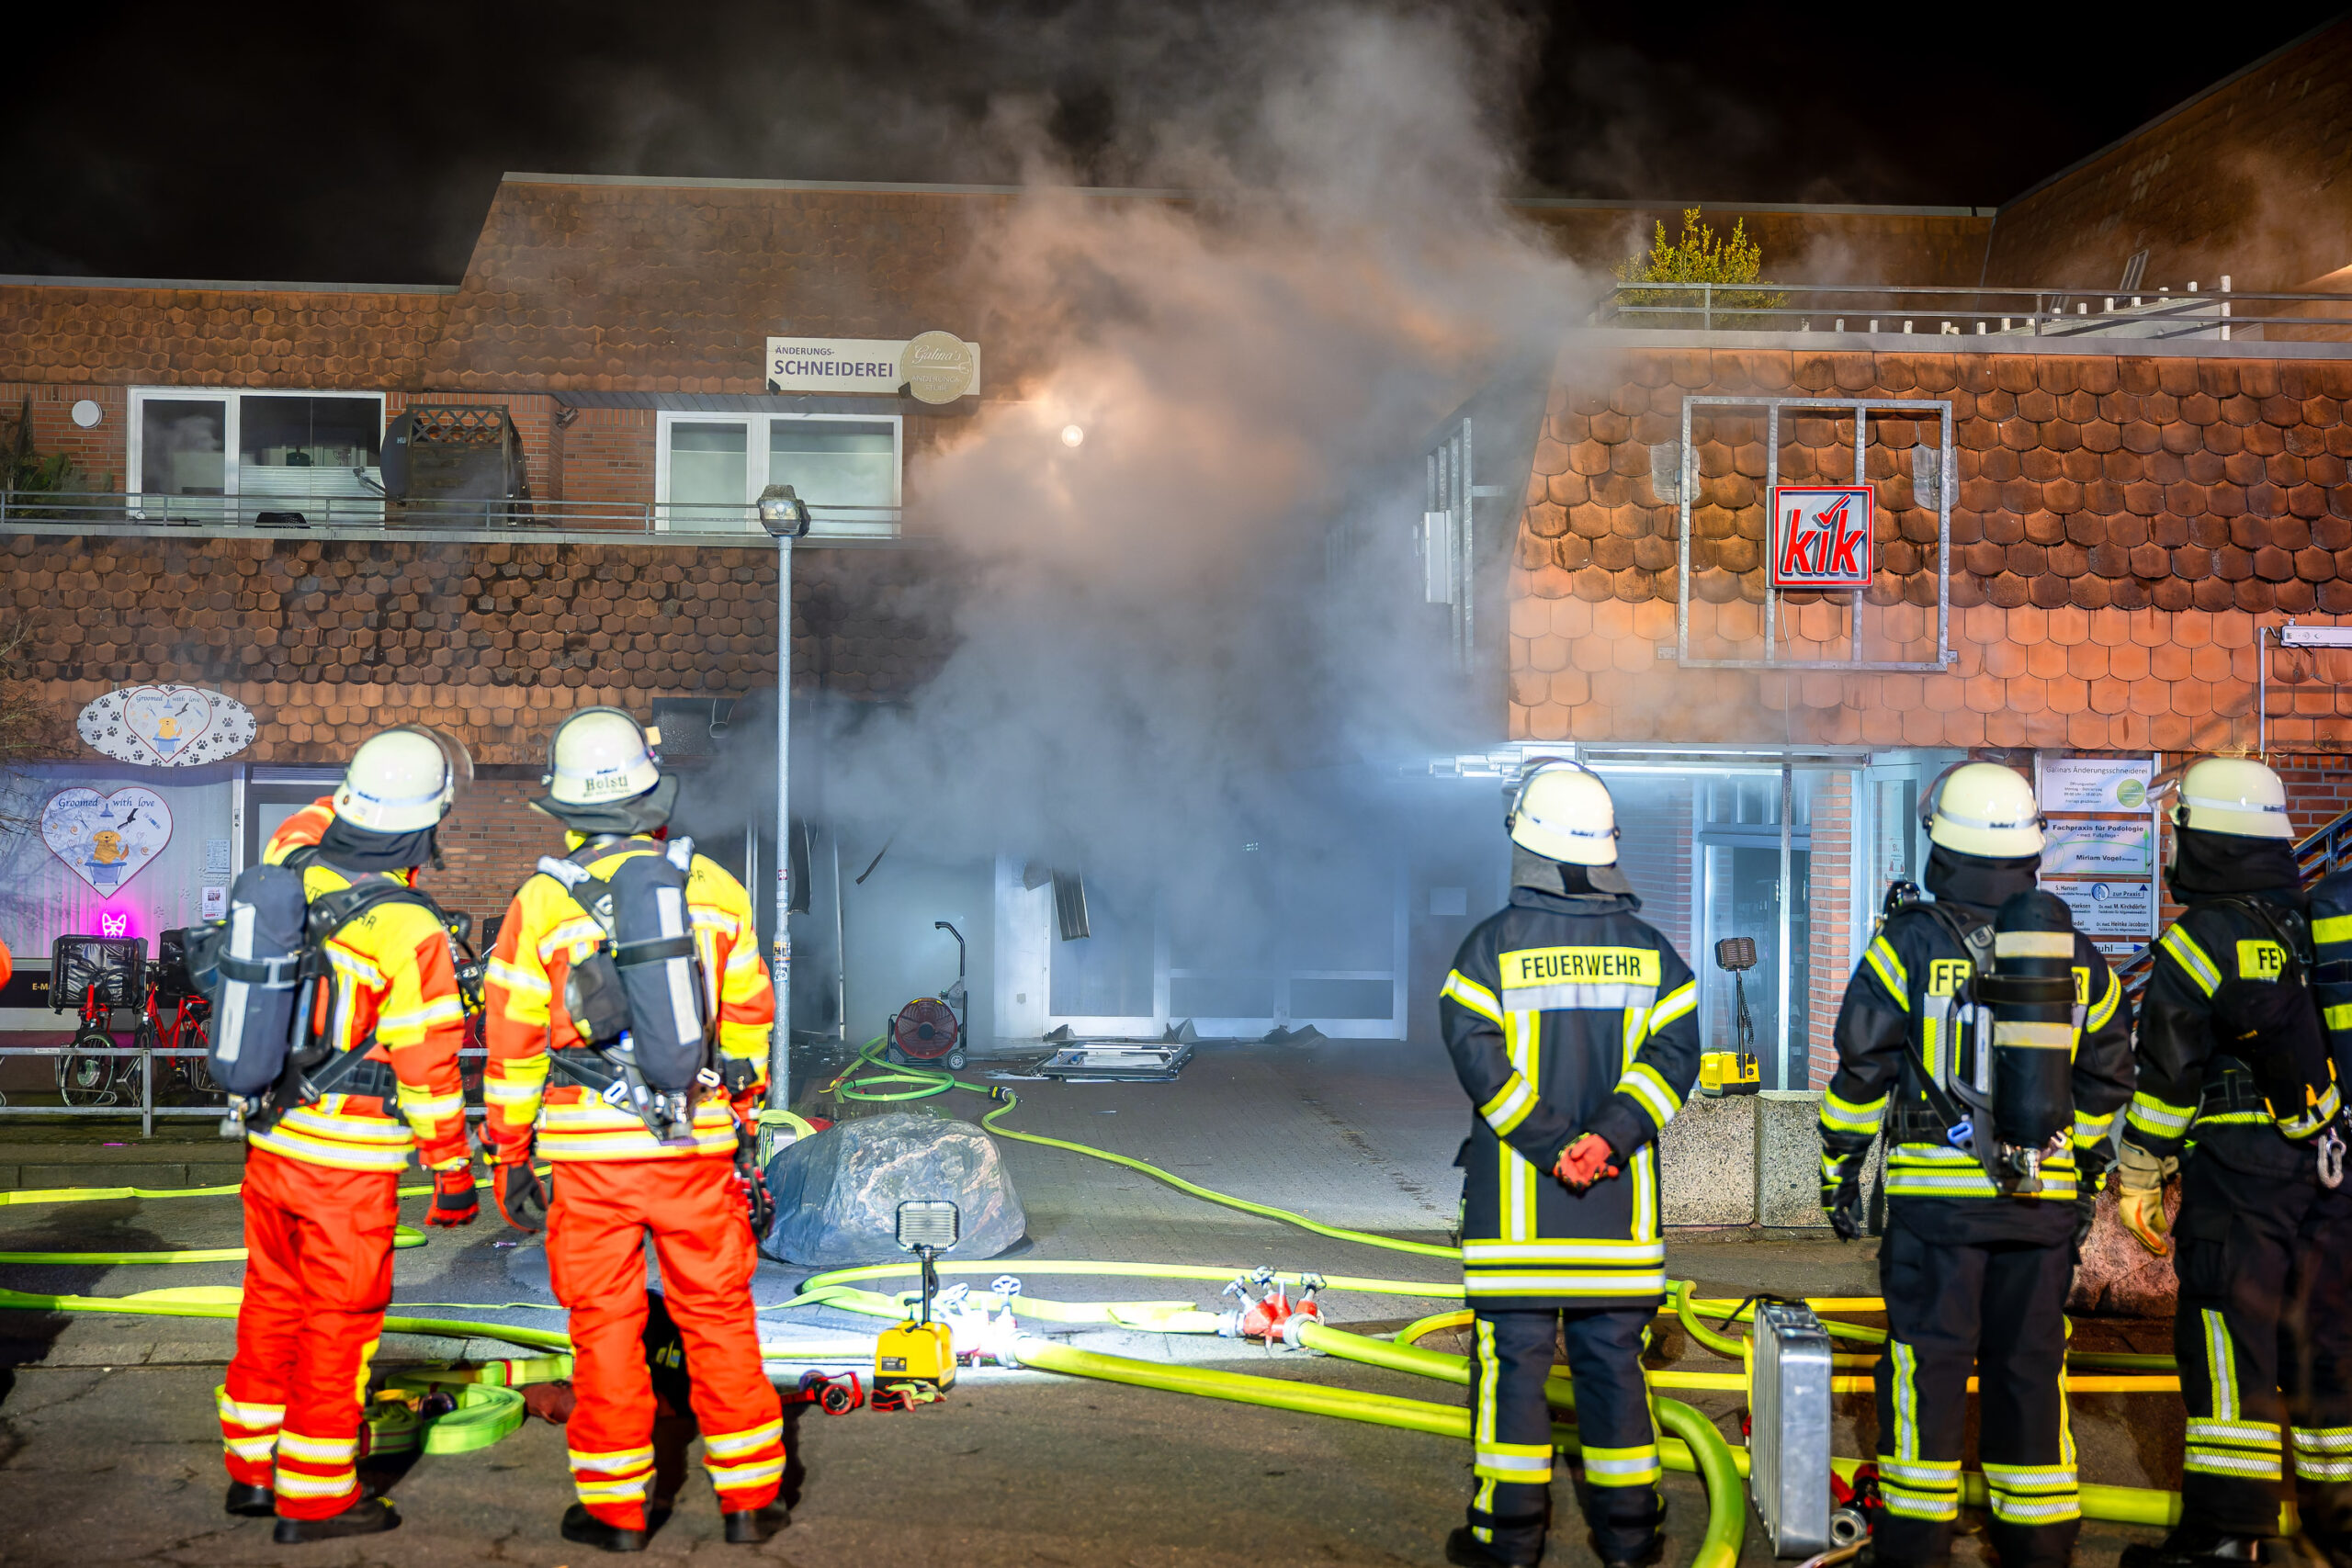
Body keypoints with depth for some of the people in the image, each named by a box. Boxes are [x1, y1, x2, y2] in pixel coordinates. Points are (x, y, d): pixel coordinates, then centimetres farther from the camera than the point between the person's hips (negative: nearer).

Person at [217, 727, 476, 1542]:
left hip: (270, 1135, 7)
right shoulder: (411, 933, -22)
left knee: (273, 1300, 20)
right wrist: (454, 1171, -8)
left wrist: (357, 792, 28)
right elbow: (428, 1067, -17)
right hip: (349, 1161, -7)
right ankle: (314, 1498, 15)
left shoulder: (289, 868, -6)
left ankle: (253, 1467, 33)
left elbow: (308, 829, 22)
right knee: (339, 1320, 6)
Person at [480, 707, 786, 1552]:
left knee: (605, 1325, 8)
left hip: (590, 1146, -2)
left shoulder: (541, 902, -6)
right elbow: (747, 1014, 9)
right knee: (718, 1316, 11)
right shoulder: (713, 887, 1)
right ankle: (748, 1496, 18)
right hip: (697, 1141, 2)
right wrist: (741, 1108, 22)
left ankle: (615, 1507, 16)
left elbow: (512, 1039, -1)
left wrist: (509, 1150, 9)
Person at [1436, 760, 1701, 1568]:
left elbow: (1479, 1055, -12)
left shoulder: (1494, 943, -5)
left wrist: (1550, 1144, -12)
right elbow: (1674, 1052, -4)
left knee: (1515, 1355, 4)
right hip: (1622, 1198, 3)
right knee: (1614, 1356, 11)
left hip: (1516, 1194, -3)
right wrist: (1609, 1137, -13)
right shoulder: (1648, 947, 5)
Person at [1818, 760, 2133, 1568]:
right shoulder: (2076, 952, 6)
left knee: (1926, 1360, 4)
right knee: (2030, 1364, 12)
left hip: (1936, 1190, -3)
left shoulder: (1909, 940, -6)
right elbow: (2107, 1076, 14)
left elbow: (1862, 1067, -5)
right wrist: (2087, 1178, 25)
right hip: (2044, 1198, 3)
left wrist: (1840, 1167, 6)